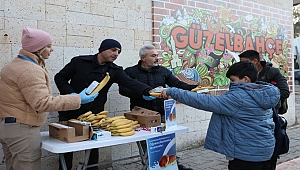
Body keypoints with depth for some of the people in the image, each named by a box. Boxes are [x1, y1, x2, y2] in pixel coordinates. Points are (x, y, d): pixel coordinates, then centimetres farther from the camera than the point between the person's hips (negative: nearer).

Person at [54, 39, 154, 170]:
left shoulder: (115, 71, -1)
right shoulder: (79, 61, -4)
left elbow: (131, 83, -16)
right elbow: (60, 77, 0)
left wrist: (149, 91, -34)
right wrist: (71, 94, -15)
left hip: (94, 115, 1)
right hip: (69, 112, -1)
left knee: (93, 146, 9)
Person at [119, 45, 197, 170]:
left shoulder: (163, 71, 12)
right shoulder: (130, 72, 2)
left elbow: (177, 84, 7)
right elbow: (123, 89, -8)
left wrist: (195, 86, -8)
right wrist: (142, 94, -20)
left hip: (162, 114, 3)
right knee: (146, 144, 2)